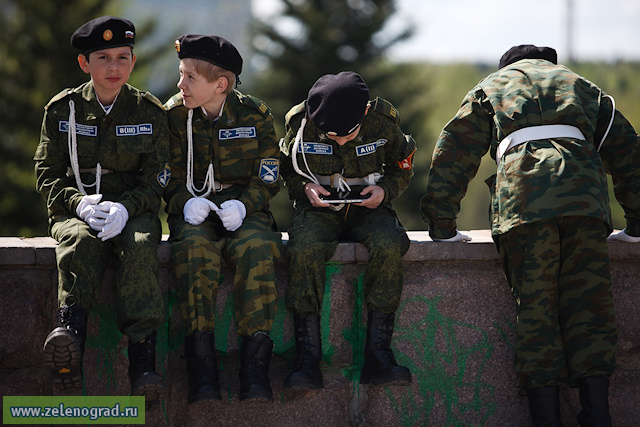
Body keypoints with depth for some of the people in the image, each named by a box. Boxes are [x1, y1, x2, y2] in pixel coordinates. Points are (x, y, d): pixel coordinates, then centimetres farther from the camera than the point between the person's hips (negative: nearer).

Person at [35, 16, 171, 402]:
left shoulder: (149, 111, 4)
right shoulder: (63, 109, 5)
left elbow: (157, 180, 1)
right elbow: (48, 176, 4)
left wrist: (124, 208, -21)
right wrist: (80, 204, -18)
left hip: (133, 209, 0)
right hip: (75, 209, 0)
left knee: (140, 245, -35)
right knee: (81, 242, -36)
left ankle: (143, 363, -44)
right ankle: (70, 350, -54)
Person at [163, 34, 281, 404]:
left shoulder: (254, 114, 0)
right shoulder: (174, 115, 3)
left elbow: (268, 180, 3)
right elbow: (166, 177, 7)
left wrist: (242, 205, -17)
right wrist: (186, 202, -15)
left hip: (243, 209, 0)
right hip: (194, 211, 0)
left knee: (257, 249, -35)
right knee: (195, 248, -35)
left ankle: (255, 365, -33)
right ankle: (202, 365, -35)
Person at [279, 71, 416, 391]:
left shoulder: (383, 122, -7)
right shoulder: (301, 122, -8)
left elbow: (403, 167, 11)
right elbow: (285, 170, 10)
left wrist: (384, 190, -9)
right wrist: (305, 188, -11)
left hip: (368, 208, 1)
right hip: (319, 208, 0)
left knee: (388, 246, -34)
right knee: (305, 250, -35)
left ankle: (377, 355, -32)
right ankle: (307, 359, -34)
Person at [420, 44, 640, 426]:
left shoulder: (491, 87, 29)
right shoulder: (582, 86, 34)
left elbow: (453, 153, 21)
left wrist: (442, 224, 22)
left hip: (524, 199, -2)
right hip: (585, 194, 2)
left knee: (536, 308, -2)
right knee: (589, 303, 4)